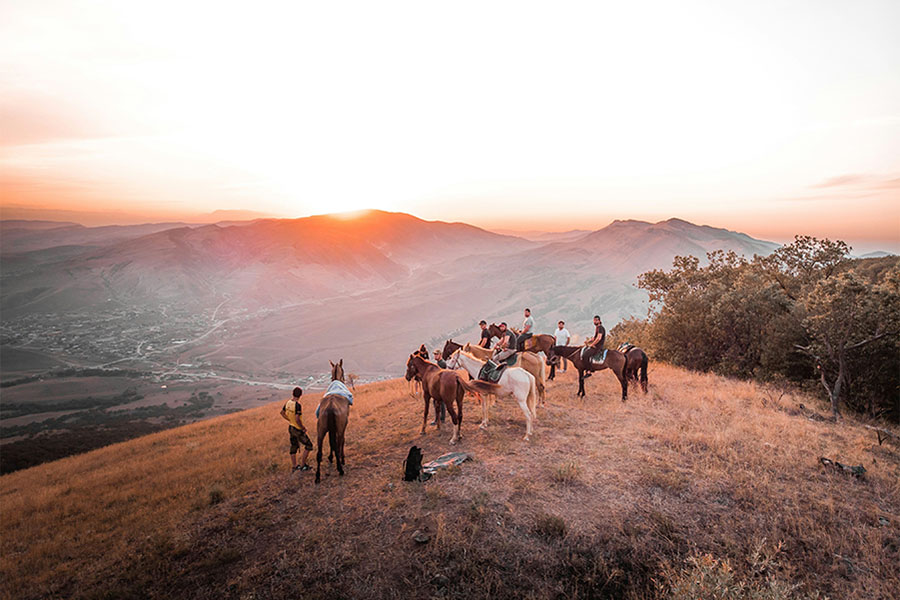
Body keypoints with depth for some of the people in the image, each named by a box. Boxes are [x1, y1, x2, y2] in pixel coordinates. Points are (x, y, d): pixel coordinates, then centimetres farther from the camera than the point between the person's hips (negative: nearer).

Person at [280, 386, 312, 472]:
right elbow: (297, 419, -32)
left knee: (294, 447, 20)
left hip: (291, 427, 8)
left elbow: (282, 413, 13)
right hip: (298, 429, -8)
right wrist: (303, 428, -17)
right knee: (308, 445, 5)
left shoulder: (288, 402, -3)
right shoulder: (297, 405, -27)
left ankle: (294, 466, 30)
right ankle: (302, 465, 7)